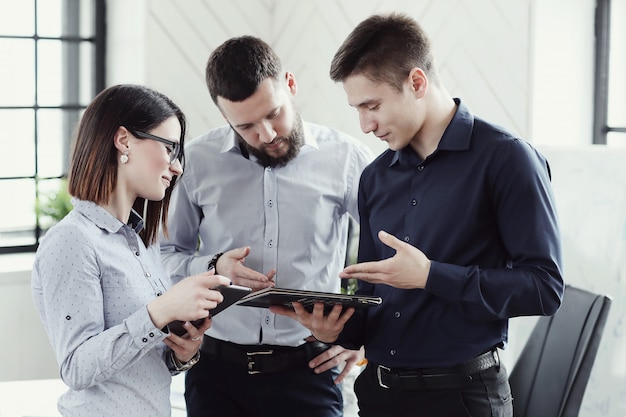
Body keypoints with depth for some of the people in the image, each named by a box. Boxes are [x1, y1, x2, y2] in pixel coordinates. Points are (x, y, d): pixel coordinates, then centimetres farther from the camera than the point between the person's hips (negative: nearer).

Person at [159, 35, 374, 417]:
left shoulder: (344, 157, -2)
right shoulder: (198, 161, 1)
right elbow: (167, 255, 8)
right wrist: (212, 268, -11)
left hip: (308, 371, -1)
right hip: (217, 370, 1)